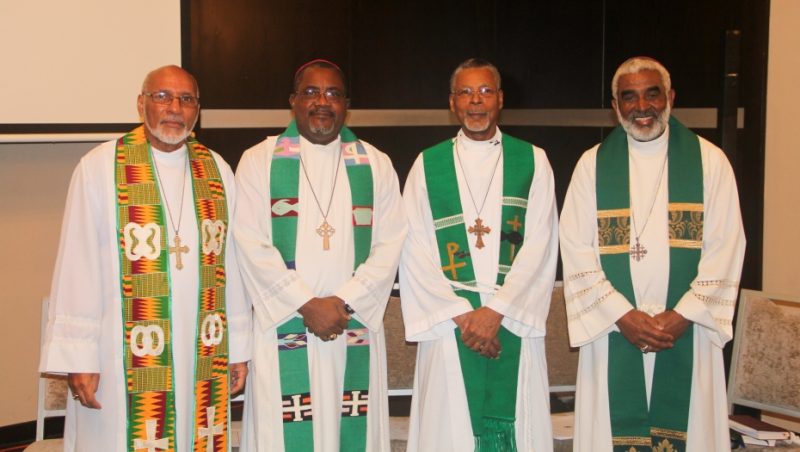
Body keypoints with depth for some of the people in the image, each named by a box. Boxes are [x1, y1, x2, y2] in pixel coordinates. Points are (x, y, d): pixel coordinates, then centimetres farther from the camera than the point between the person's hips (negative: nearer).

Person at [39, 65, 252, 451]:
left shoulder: (216, 170, 7)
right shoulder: (100, 167, -4)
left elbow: (231, 263, 7)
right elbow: (78, 266, -6)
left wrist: (238, 347, 7)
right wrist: (77, 357, -8)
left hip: (203, 356, 4)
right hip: (124, 360, -3)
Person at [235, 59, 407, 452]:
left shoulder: (376, 165, 10)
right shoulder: (259, 161, 4)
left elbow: (389, 244, 3)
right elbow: (252, 245, -4)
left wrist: (344, 302, -10)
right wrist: (307, 304, -11)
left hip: (356, 329, 2)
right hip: (283, 328, -1)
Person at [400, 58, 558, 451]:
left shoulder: (532, 161, 7)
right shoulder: (428, 165, 7)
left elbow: (541, 245, -2)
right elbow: (415, 252, 0)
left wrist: (496, 311, -11)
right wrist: (462, 314, -9)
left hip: (515, 322, 0)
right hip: (448, 323, 0)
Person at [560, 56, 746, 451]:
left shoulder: (709, 160, 2)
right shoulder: (592, 164, 3)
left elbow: (725, 247, -2)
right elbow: (575, 249, -2)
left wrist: (681, 317, -10)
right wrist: (623, 316, -11)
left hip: (687, 332, 0)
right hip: (612, 331, 0)